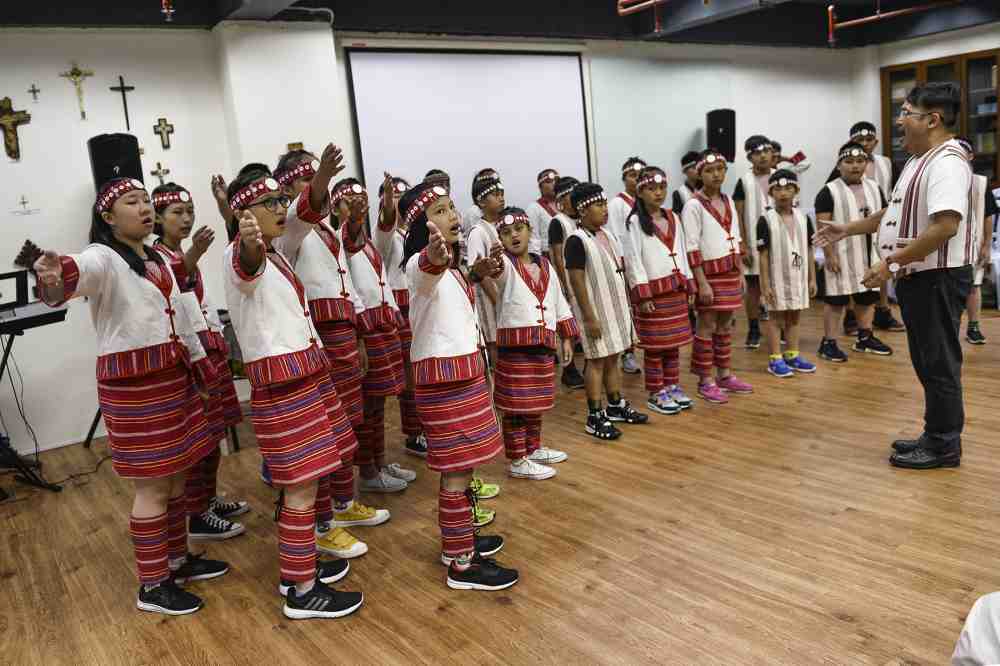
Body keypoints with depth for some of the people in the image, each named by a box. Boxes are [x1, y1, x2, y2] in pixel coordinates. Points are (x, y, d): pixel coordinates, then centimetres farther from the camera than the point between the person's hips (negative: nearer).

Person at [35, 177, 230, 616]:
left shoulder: (157, 259, 13)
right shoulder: (103, 258, -13)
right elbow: (81, 271, -38)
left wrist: (199, 361, 22)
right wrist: (57, 277, -61)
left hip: (174, 376, 8)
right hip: (132, 384, -8)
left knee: (176, 477, 16)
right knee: (152, 485, -1)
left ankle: (177, 559, 33)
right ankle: (151, 586, 13)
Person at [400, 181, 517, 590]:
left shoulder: (449, 263, 13)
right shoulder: (421, 263, -17)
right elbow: (426, 270, -46)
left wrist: (475, 273, 29)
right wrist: (435, 257, -67)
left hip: (463, 369, 10)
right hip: (445, 374, -10)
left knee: (460, 465, 17)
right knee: (458, 470, -4)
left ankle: (458, 541, 32)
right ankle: (462, 565, 7)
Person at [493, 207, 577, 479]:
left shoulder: (545, 265, 12)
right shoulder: (504, 264, -5)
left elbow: (559, 303, 18)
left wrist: (566, 337, 17)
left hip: (543, 344, 6)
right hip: (514, 344, -6)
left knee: (536, 402, 18)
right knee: (516, 404, 0)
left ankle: (533, 448, 35)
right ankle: (517, 461, 8)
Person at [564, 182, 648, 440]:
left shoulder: (608, 236, 9)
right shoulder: (576, 241, -16)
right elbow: (577, 282, -18)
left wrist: (626, 306, 16)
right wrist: (589, 317, -20)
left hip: (616, 307, 7)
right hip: (597, 311, -7)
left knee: (613, 358, 16)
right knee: (597, 361, -1)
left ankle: (616, 406, 28)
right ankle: (595, 417, 7)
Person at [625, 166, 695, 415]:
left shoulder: (673, 218, 11)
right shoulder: (635, 222, -7)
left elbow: (682, 252, 15)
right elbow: (634, 260, -11)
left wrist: (688, 285, 12)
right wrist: (643, 295, -14)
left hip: (676, 290, 6)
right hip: (654, 292, -6)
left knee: (674, 342, 13)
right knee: (654, 345, 2)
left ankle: (672, 387, 26)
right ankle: (656, 394, 12)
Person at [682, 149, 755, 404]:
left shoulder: (728, 201, 11)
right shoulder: (693, 205, -11)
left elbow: (736, 239, 16)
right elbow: (692, 247, -15)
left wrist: (740, 272, 12)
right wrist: (701, 282, -18)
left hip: (730, 272, 7)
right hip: (709, 272, -7)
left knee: (724, 325, 14)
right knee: (707, 327, -1)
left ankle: (725, 375, 24)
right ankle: (705, 381, 8)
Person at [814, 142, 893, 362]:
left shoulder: (874, 188, 10)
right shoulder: (829, 191, -8)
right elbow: (823, 226, -13)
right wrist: (829, 255, -18)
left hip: (870, 254, 6)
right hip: (842, 255, -6)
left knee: (868, 297, 13)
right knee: (836, 299, -2)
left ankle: (865, 338, 26)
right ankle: (828, 342, 4)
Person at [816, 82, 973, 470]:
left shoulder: (947, 162, -19)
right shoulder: (920, 161, 15)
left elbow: (945, 226, -30)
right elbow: (896, 212, 26)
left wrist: (892, 263, -28)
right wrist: (847, 230, 23)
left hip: (937, 277, -10)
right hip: (917, 276, 10)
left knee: (939, 361, 0)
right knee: (928, 361, 16)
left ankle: (944, 445, 11)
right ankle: (936, 436, 27)